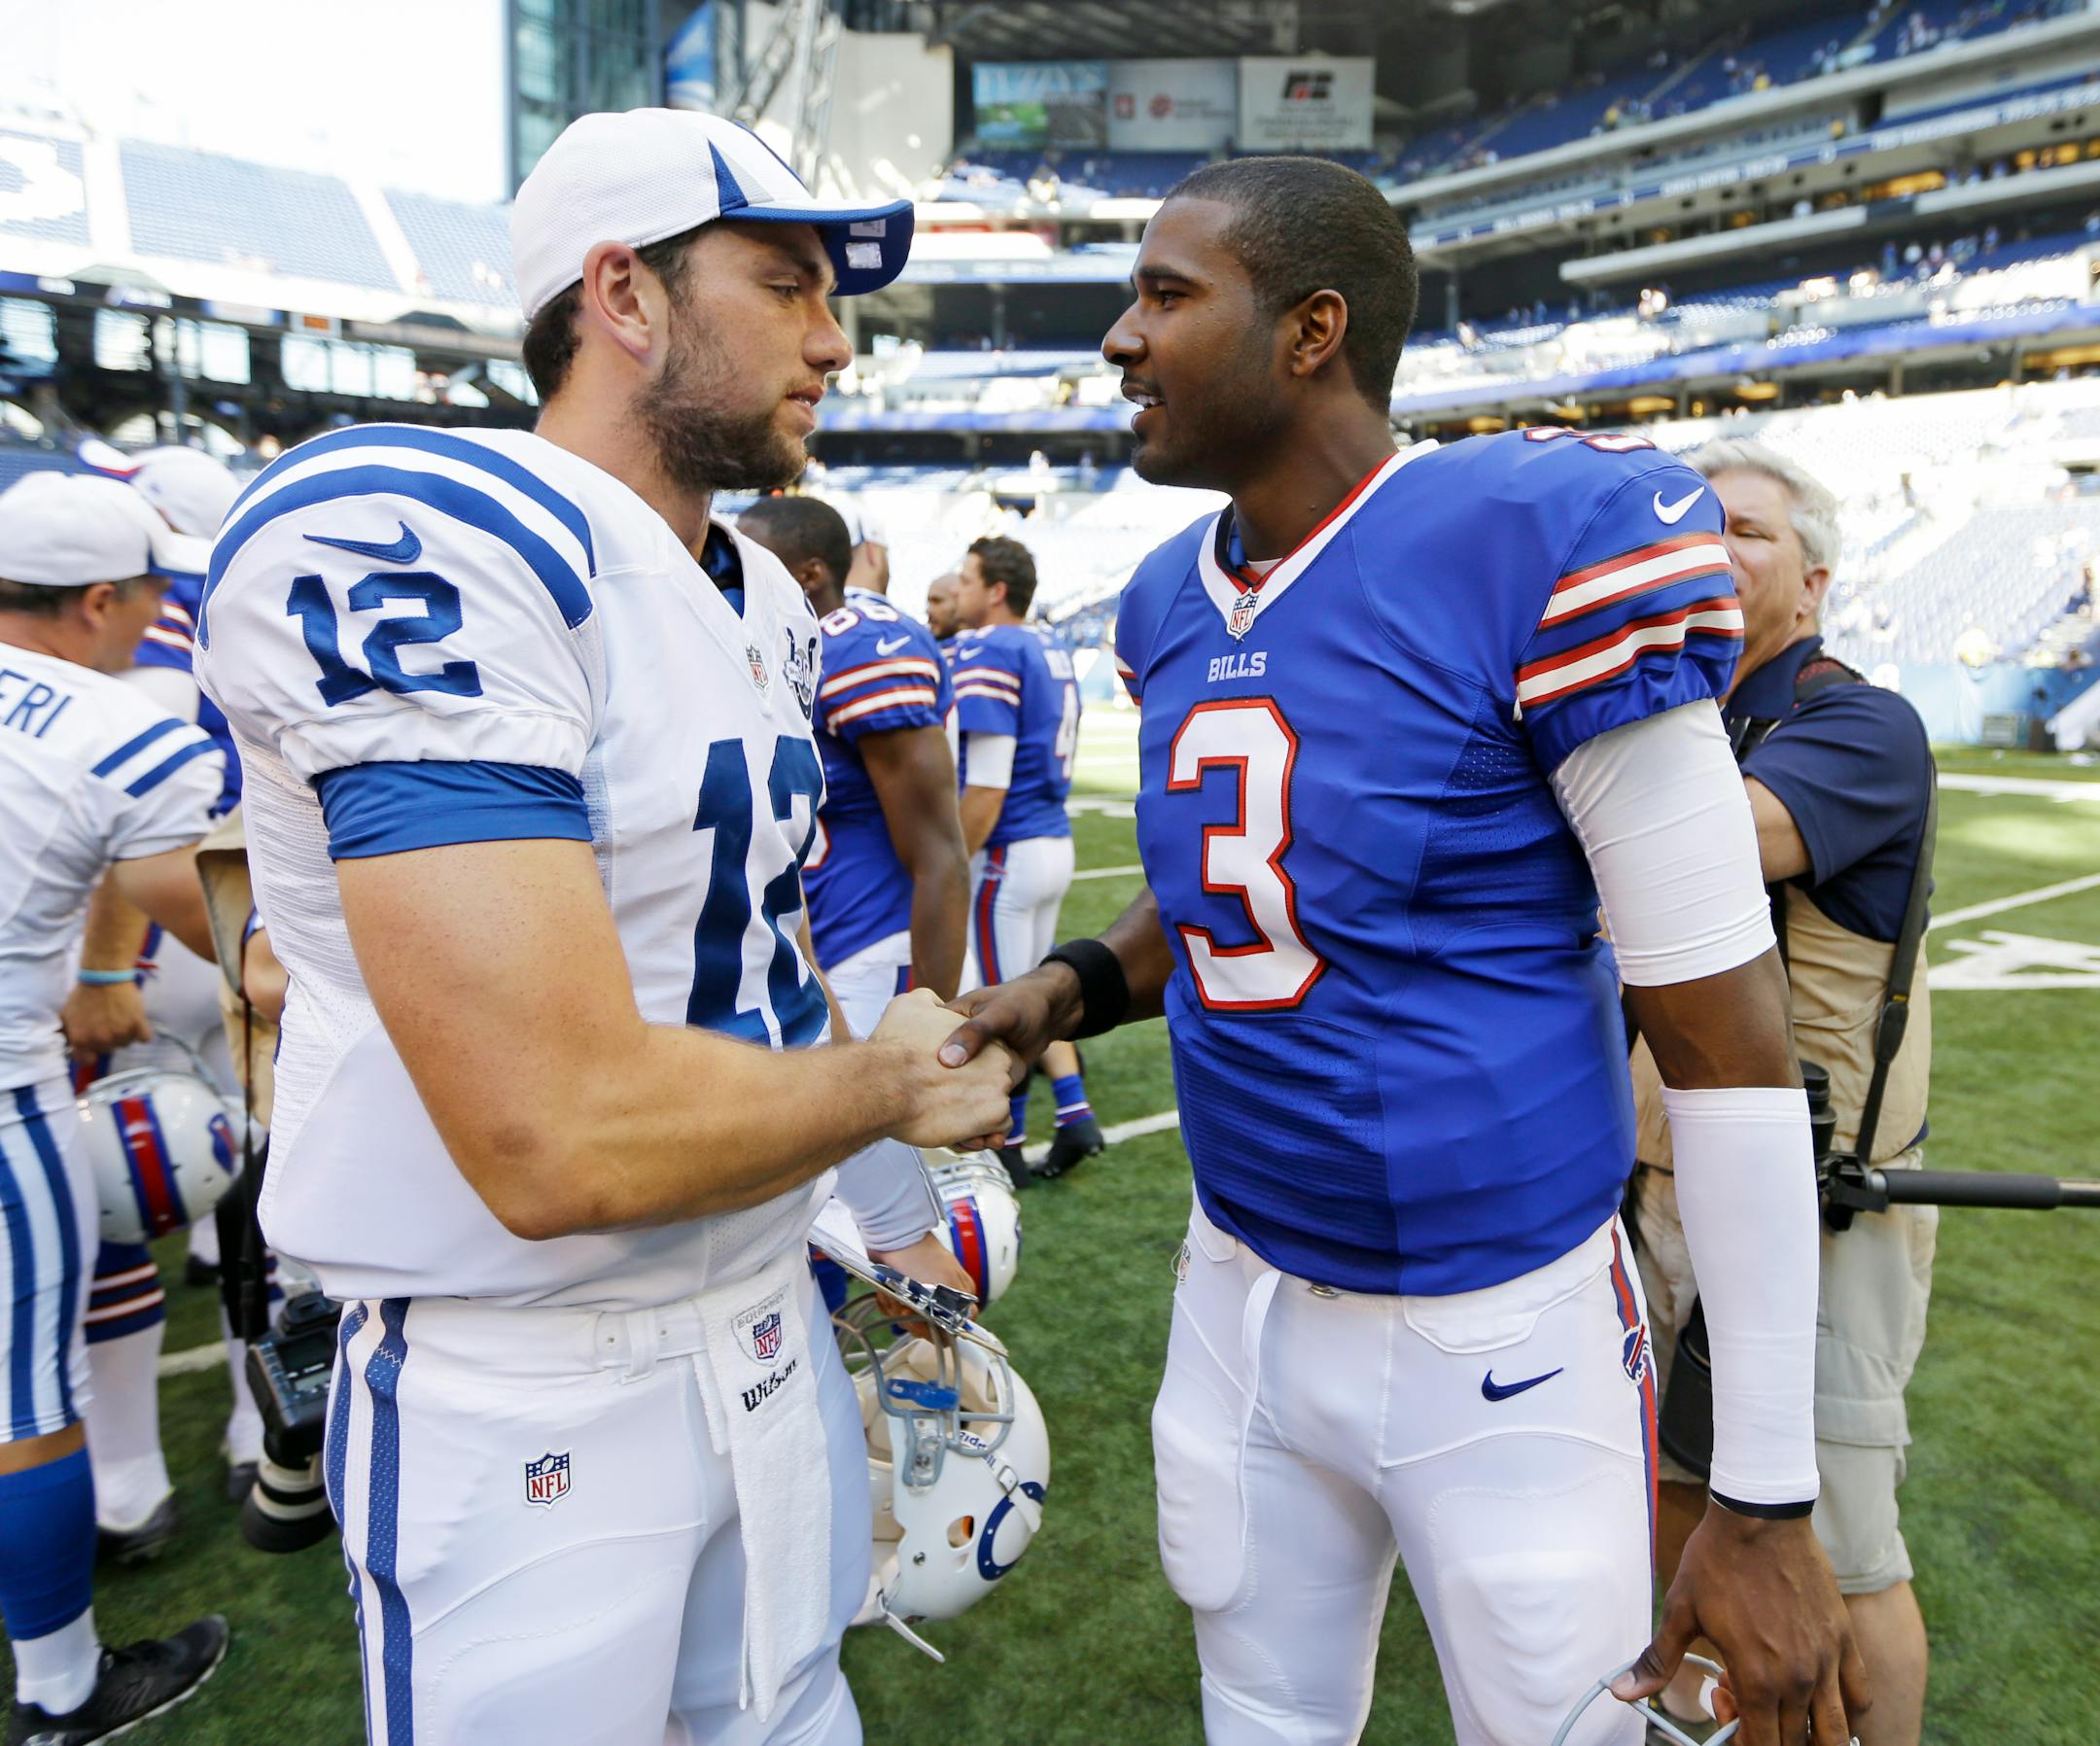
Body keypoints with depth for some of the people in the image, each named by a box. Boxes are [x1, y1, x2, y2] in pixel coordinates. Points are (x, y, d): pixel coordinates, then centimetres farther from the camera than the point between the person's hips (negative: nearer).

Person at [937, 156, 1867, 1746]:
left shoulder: (1539, 552, -19)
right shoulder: (1173, 606, 2)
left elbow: (1729, 1037, -17)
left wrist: (1768, 1499, -13)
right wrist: (1082, 985, -4)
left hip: (1501, 1337, -6)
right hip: (1243, 1301, 6)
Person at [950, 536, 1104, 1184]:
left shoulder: (986, 653, -15)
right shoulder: (1051, 653, 11)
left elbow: (986, 788, -21)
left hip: (1006, 852, -9)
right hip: (1056, 841, 9)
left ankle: (1006, 1149, 16)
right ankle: (1074, 1112, 18)